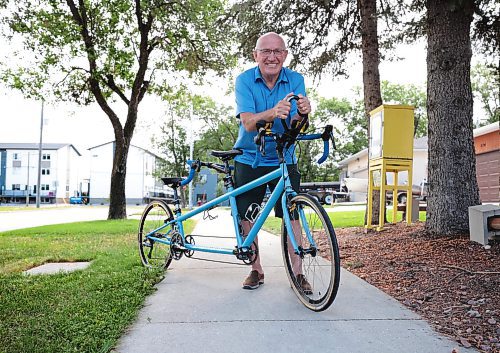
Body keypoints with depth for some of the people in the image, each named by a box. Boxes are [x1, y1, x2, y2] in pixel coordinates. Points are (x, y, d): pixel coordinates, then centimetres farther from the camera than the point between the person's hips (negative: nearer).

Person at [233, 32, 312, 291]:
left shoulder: (295, 80, -5)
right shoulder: (244, 80, -9)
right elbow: (249, 123, -23)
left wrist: (302, 112, -39)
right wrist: (273, 112, -43)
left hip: (283, 160, 1)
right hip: (249, 160, 0)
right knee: (247, 217, 3)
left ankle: (297, 272, 6)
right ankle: (256, 270, 19)